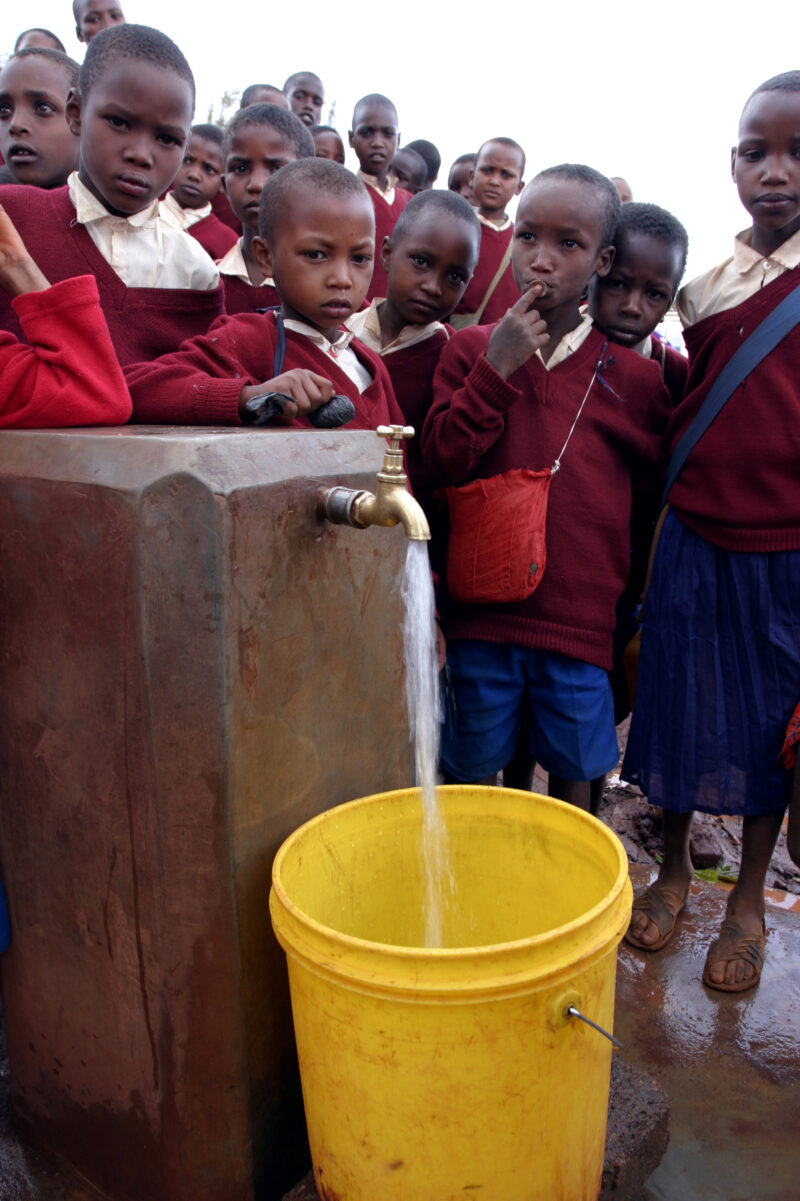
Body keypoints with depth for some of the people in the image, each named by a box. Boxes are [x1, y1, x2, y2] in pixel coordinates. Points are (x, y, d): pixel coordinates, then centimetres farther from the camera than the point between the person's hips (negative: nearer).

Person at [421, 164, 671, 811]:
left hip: (581, 617, 0)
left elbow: (650, 492, 10)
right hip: (482, 610, 0)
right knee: (475, 769, 16)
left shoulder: (633, 375, 1)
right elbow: (441, 460, -10)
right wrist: (497, 368, -17)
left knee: (573, 768, 15)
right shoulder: (471, 348, 1)